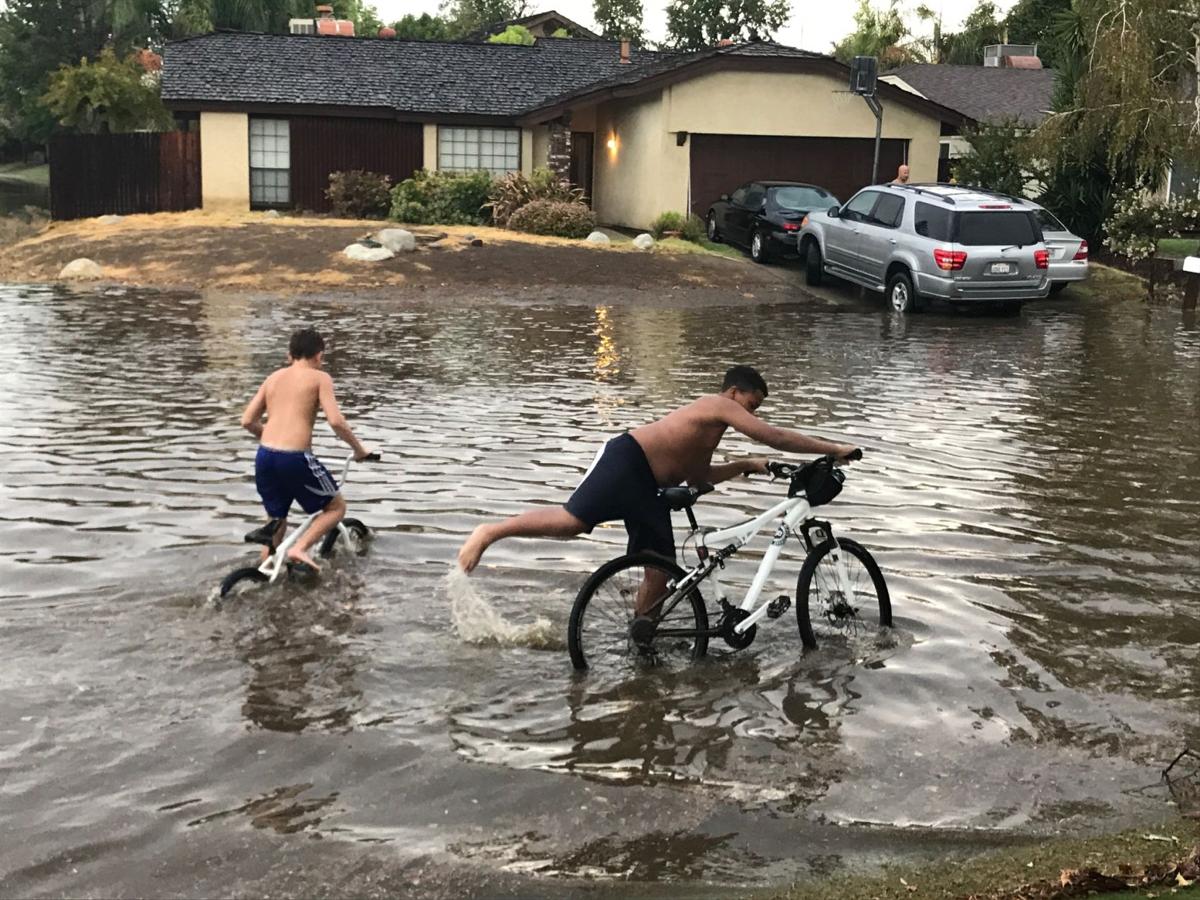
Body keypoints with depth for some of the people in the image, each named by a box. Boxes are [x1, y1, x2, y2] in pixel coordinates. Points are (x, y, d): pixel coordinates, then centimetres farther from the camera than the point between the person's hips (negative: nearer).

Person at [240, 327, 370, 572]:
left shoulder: (274, 377, 18)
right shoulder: (320, 377, 3)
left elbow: (247, 421, 15)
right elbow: (336, 421, -10)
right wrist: (358, 448, 5)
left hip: (264, 456, 6)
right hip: (295, 459, -5)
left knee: (277, 519, 25)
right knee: (336, 507, 15)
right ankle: (299, 548, -5)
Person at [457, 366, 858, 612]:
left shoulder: (710, 430, 25)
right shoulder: (719, 405, -5)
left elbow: (696, 475, 30)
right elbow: (774, 436, -12)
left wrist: (746, 465, 22)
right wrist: (835, 449, -9)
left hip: (646, 487, 11)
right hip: (625, 461, -11)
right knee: (571, 521, -25)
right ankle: (489, 532, -10)